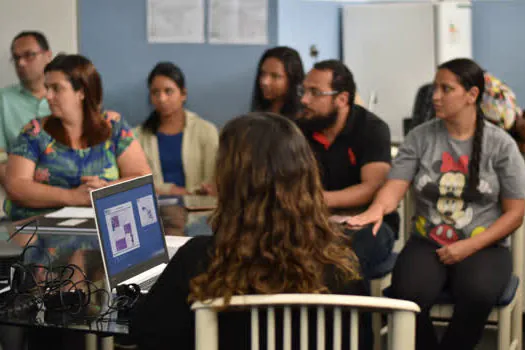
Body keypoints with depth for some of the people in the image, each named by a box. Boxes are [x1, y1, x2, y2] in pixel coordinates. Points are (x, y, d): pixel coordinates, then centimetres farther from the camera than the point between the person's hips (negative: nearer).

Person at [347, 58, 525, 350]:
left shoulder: (500, 144, 0)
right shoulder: (421, 137, 4)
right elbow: (394, 187, -6)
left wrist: (469, 247, -12)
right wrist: (377, 209, -31)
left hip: (483, 247, -1)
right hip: (427, 244, 1)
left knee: (477, 295, -33)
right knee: (408, 296, -30)